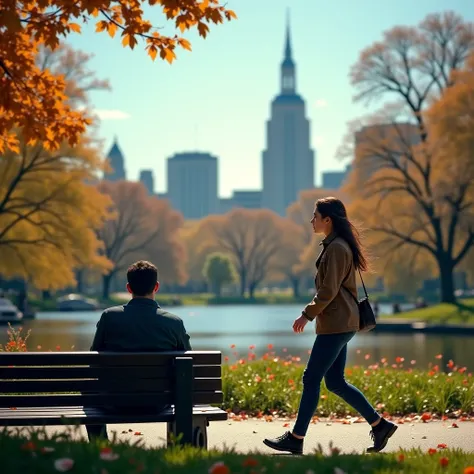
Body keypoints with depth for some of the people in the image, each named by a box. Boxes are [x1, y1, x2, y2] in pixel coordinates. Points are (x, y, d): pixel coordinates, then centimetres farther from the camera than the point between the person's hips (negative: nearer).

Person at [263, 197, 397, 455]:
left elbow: (329, 290, -19)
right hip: (339, 323, 10)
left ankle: (296, 439, 0)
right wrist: (313, 313, 22)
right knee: (335, 382, 11)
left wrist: (308, 314, -12)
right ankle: (379, 424, 14)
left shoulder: (336, 248, -15)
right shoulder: (335, 245, 16)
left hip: (336, 324, -10)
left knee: (311, 378, -5)